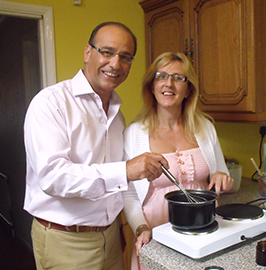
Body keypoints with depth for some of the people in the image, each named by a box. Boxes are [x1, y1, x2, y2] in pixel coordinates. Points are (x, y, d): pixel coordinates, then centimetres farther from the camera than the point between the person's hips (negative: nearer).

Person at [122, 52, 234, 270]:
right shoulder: (134, 133, -7)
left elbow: (221, 174, 15)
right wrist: (141, 229, -16)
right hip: (158, 238, -3)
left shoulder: (205, 128, 3)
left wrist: (222, 179, -6)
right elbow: (128, 194, -4)